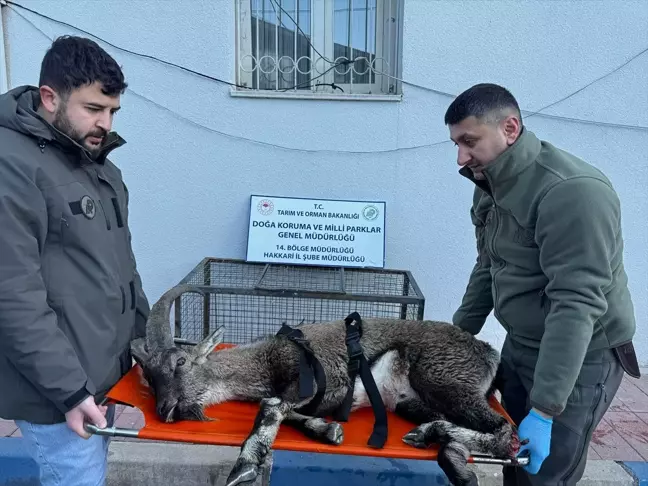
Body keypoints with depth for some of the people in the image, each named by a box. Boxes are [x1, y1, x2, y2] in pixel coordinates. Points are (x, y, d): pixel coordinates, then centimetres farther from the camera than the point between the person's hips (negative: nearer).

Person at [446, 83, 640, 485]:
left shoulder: (571, 191, -26)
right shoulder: (491, 186, 3)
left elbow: (577, 305, -30)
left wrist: (544, 409, -30)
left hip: (580, 356, -8)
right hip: (521, 345, 8)